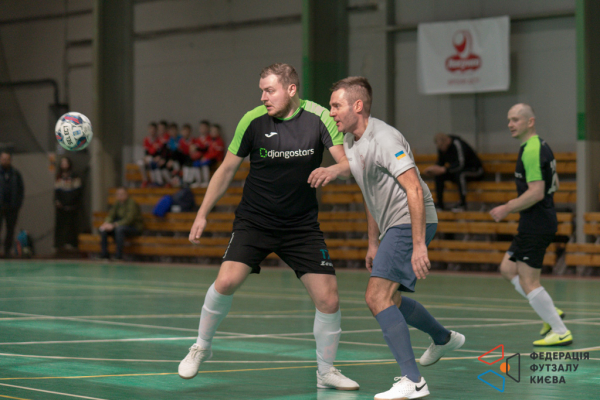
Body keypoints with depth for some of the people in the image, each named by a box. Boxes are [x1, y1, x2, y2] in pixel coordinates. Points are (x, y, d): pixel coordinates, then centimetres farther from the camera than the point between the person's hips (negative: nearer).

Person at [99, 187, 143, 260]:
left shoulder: (132, 203, -17)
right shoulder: (118, 203, 7)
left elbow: (129, 219, -27)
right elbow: (111, 215, 6)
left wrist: (113, 225, -33)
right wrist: (106, 223, -17)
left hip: (135, 227, -8)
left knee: (119, 228, -39)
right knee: (103, 229, -11)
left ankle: (119, 255, -36)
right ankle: (104, 254, -9)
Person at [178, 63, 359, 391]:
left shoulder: (318, 117, -10)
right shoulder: (253, 120, -9)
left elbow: (348, 161, -14)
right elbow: (227, 169, 2)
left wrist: (333, 170, -38)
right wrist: (202, 214, 2)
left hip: (302, 225, 1)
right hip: (254, 221, -1)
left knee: (328, 300, -6)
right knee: (227, 281, -20)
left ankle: (326, 371, 16)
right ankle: (202, 347, 6)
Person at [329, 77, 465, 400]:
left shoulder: (384, 138, -19)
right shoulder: (350, 143, 11)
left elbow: (414, 190, -25)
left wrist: (419, 245, -30)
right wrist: (373, 243, 22)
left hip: (411, 223, -10)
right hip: (393, 227, 10)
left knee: (377, 297, -20)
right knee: (388, 300, 23)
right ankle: (443, 339, 47)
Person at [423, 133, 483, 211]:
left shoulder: (457, 144, -27)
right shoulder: (442, 147, -3)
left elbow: (460, 164, -36)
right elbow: (440, 163, 8)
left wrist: (443, 169, -42)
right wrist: (434, 168, -15)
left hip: (475, 171, -8)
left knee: (459, 173, -39)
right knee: (439, 175, -13)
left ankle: (463, 204, -30)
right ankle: (440, 205, -12)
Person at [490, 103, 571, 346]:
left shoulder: (531, 150, -18)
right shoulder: (541, 146, 14)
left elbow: (536, 192, -25)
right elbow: (554, 183, 24)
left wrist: (507, 208, -16)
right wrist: (517, 205, 23)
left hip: (536, 225, -11)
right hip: (537, 223, 11)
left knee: (528, 282, -7)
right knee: (507, 268, 16)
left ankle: (561, 333, -1)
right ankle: (551, 313, 16)